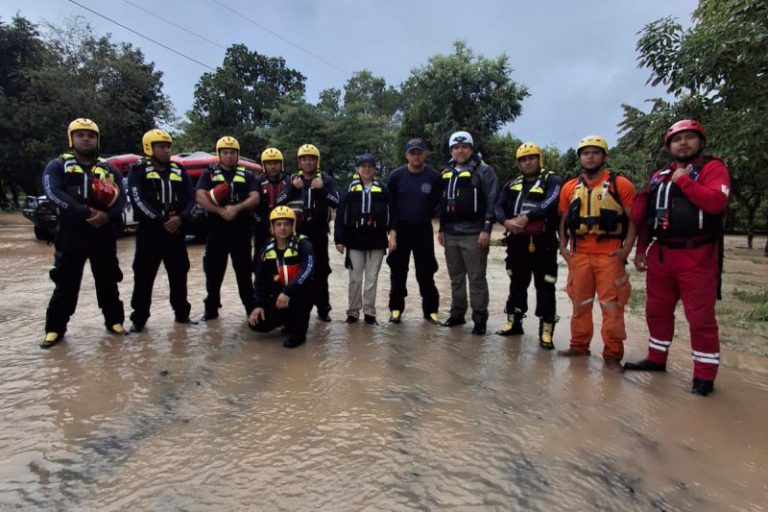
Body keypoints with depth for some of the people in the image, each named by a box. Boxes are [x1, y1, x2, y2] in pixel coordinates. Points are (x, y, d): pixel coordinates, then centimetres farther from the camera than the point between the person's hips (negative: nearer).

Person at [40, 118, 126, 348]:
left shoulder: (109, 169, 13)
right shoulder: (58, 165, 5)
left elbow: (122, 197, 2)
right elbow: (54, 194, -12)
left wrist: (108, 216, -18)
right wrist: (86, 213, -23)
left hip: (103, 234, 2)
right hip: (71, 233, -2)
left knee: (108, 281, 8)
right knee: (66, 282, 4)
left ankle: (114, 321, 19)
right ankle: (55, 328, 14)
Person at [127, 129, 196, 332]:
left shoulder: (179, 171, 12)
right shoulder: (139, 171, 1)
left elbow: (191, 199, 5)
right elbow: (138, 201, -11)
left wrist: (180, 218, -13)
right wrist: (161, 221, -19)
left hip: (176, 232, 3)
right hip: (149, 232, -3)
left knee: (179, 275, 9)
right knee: (144, 277, 1)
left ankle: (182, 314, 22)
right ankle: (139, 318, 11)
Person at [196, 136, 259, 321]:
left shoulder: (246, 175, 10)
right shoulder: (209, 173, 9)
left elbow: (255, 198, -3)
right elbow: (200, 197, -5)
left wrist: (236, 208, -18)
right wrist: (221, 211, -16)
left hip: (241, 230, 0)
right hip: (216, 229, 1)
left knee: (244, 270, 4)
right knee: (213, 271, 7)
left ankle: (251, 308, 12)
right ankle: (211, 309, 19)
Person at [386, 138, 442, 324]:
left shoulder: (434, 176, -5)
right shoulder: (396, 176, -4)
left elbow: (438, 204, 6)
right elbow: (389, 206, -2)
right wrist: (392, 231, -7)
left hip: (424, 230, 0)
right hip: (401, 230, 0)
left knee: (426, 272, 4)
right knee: (398, 272, 7)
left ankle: (430, 310, 15)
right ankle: (396, 308, 19)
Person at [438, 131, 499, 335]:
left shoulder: (483, 170, -2)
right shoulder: (447, 173, 17)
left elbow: (492, 201, -9)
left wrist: (486, 229, -15)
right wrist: (441, 229, 18)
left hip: (473, 234, -6)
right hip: (451, 234, 6)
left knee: (477, 278, -2)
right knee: (456, 278, 13)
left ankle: (480, 319, 6)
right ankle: (457, 314, 24)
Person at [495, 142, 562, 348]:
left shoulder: (552, 181, 0)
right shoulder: (512, 184, 14)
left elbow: (550, 204, -19)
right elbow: (499, 207, 2)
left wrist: (526, 217, -29)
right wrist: (506, 222, -18)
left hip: (543, 243, -4)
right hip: (517, 242, 4)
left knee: (545, 288, 0)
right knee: (517, 284, 15)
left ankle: (546, 331, 8)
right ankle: (514, 323, 28)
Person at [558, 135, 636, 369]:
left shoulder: (621, 184, 0)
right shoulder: (570, 187, 11)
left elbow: (633, 219, 0)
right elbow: (564, 220, 16)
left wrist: (626, 249, -9)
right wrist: (563, 246, 4)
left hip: (610, 255, -3)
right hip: (578, 254, 4)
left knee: (612, 306, 0)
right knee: (580, 304, 12)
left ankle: (612, 353, 10)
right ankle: (579, 345, 25)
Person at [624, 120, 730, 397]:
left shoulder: (713, 167, -1)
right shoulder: (659, 175, 16)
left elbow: (716, 202, -20)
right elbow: (646, 217, 17)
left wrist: (683, 180, -13)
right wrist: (641, 250, 14)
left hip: (697, 256, -6)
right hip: (660, 254, 6)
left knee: (700, 316, -1)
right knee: (657, 310, 14)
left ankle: (704, 375, 11)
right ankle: (656, 359, 29)